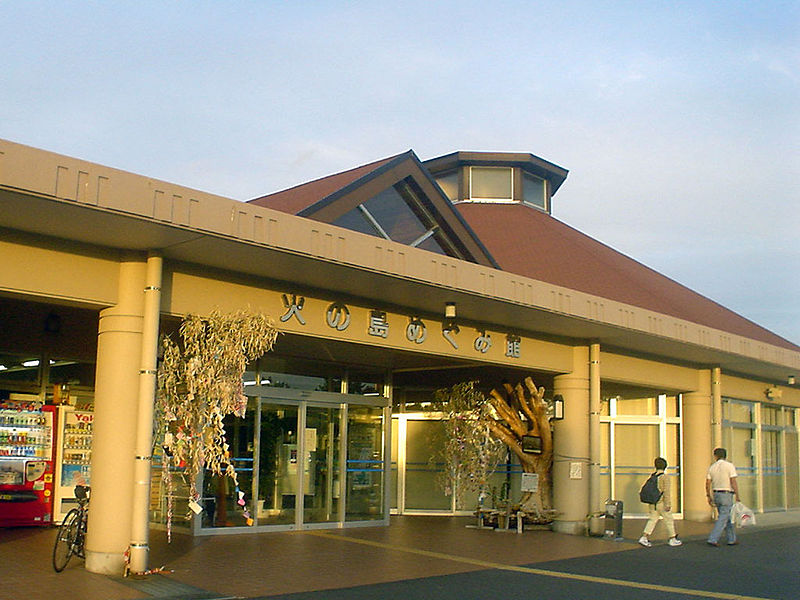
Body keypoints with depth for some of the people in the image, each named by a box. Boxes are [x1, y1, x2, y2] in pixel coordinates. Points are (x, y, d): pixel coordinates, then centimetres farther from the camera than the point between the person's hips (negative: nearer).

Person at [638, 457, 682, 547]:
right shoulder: (665, 477, -13)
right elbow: (666, 492, -17)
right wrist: (668, 504, -16)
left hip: (653, 503, 6)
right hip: (662, 503, -6)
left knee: (652, 520, 8)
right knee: (669, 520, 8)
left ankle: (644, 538, -2)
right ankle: (672, 539, 18)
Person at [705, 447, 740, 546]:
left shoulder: (712, 467, 5)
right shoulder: (729, 466, -9)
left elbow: (708, 483, 5)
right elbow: (733, 482, -15)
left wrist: (709, 497, 13)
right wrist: (737, 497, -11)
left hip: (716, 494, 6)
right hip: (727, 495, -6)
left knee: (727, 517, 17)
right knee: (723, 518, -5)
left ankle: (732, 539, 21)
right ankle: (713, 539, -13)